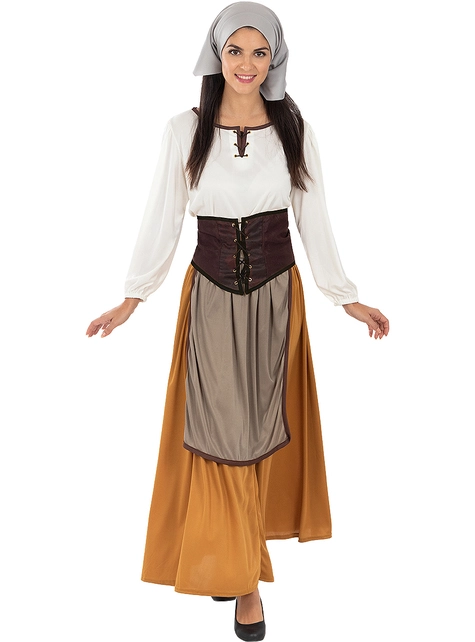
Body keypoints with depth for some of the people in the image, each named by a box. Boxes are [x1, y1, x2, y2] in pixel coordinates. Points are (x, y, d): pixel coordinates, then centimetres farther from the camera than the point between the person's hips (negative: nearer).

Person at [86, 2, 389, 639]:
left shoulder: (294, 129, 0)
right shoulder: (184, 131, -3)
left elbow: (315, 221, 4)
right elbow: (162, 221, 0)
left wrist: (348, 298, 2)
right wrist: (130, 301, -2)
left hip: (276, 293, 1)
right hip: (211, 293, -1)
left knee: (263, 423, 9)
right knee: (220, 430, 0)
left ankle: (239, 545, 29)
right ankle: (242, 577, 13)